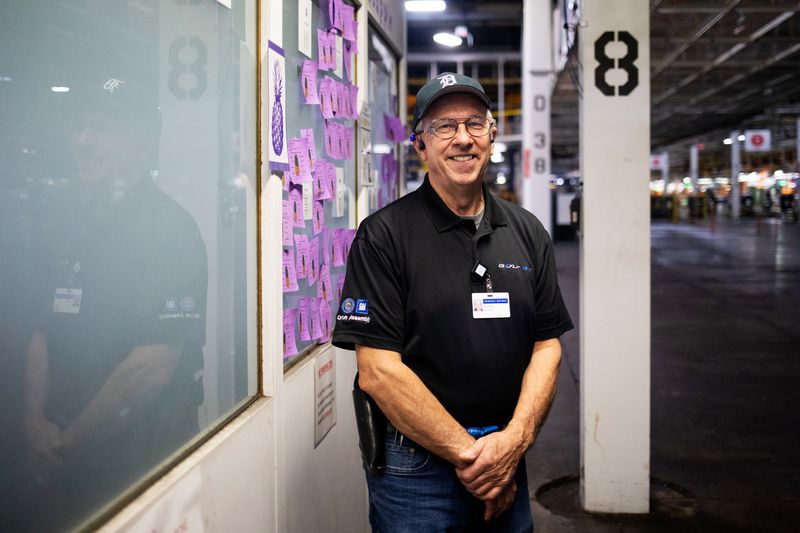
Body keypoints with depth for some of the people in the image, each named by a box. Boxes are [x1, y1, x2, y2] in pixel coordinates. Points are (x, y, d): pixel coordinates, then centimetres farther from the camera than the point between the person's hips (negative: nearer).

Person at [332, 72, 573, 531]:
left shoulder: (528, 232, 5)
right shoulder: (383, 236, -10)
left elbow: (547, 346, 4)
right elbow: (379, 371, -15)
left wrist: (514, 440, -11)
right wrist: (468, 453, -15)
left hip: (508, 459, 4)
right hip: (417, 468, -4)